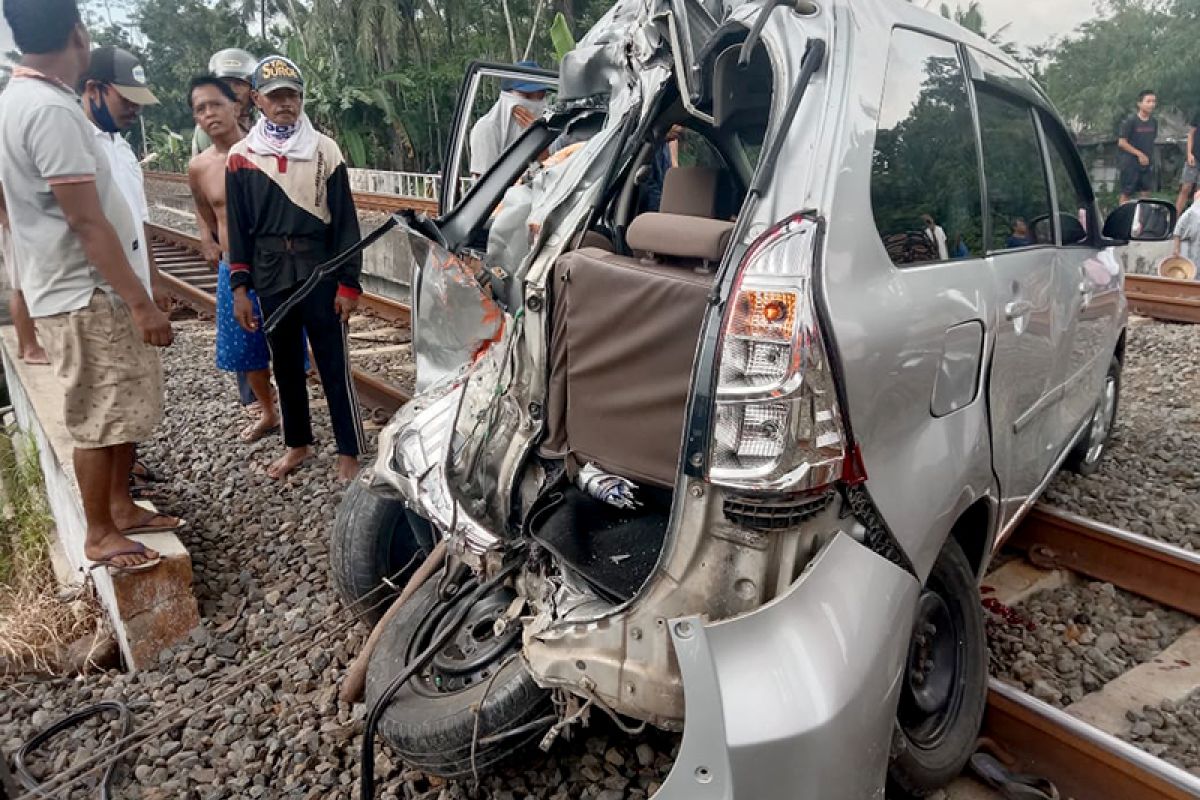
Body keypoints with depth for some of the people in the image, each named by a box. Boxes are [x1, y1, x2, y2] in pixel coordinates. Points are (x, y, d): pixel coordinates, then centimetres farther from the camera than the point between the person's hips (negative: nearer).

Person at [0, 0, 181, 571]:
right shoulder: (51, 110, -20)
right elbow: (87, 222, -23)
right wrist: (141, 302, -21)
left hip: (93, 290, 10)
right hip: (85, 297, -10)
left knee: (125, 409, 17)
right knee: (99, 420, 1)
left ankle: (121, 506, 30)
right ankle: (99, 535, 15)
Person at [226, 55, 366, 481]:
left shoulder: (324, 150, 0)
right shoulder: (241, 156, 5)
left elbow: (345, 220, -2)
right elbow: (238, 227, 7)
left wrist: (348, 283, -7)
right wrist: (240, 288, 3)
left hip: (320, 273, -3)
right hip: (270, 277, 3)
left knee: (333, 365, 0)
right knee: (285, 364, 13)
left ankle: (348, 451, 10)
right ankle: (298, 443, 29)